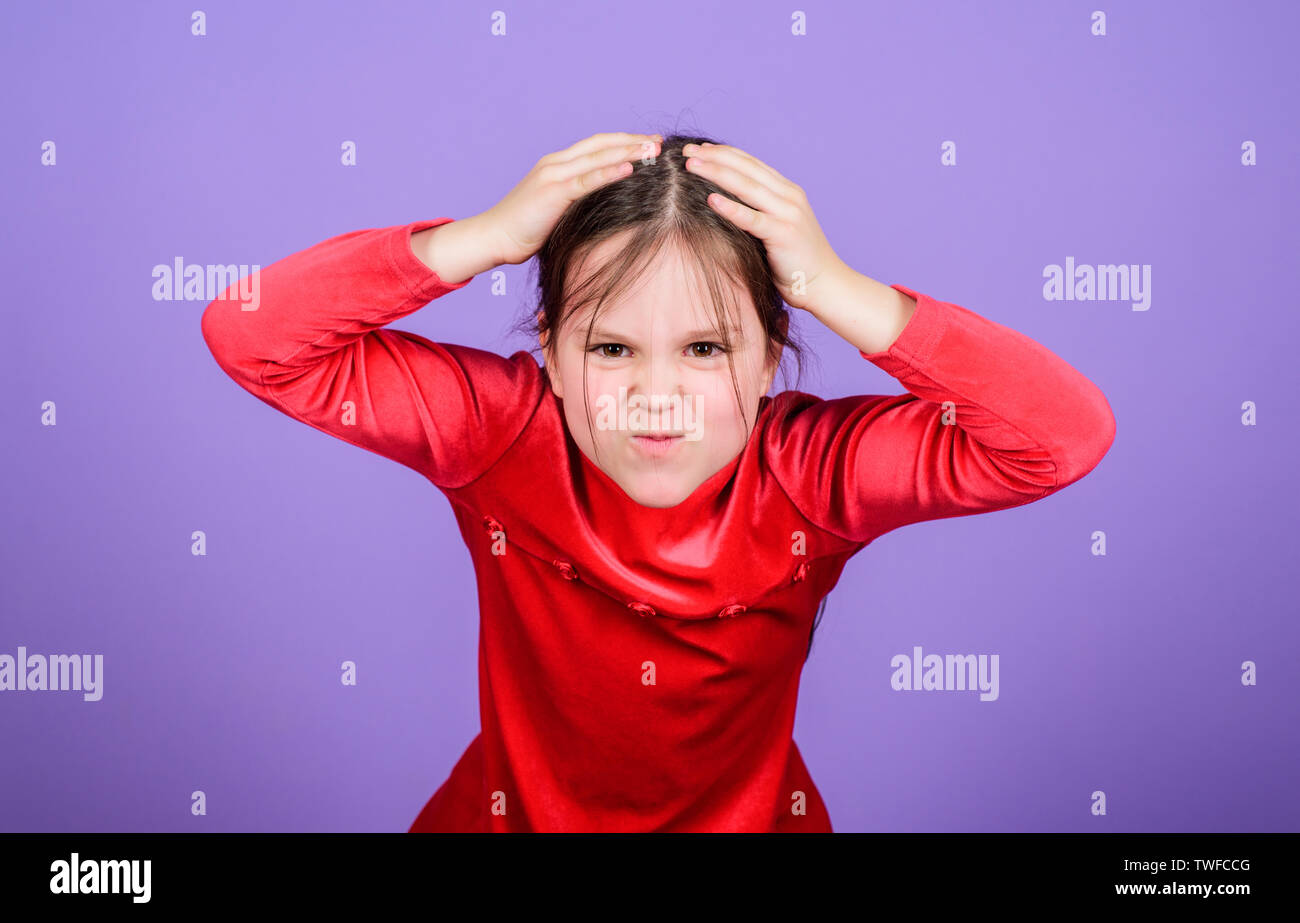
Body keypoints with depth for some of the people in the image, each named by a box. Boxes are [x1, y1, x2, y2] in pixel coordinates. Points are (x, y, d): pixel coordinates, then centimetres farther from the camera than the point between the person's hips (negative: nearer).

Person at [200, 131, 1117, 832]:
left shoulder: (811, 473, -21)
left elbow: (1068, 435, -31)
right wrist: (489, 237, -30)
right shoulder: (500, 431, -18)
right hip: (516, 812, -1)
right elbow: (249, 336, -20)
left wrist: (836, 290, -35)